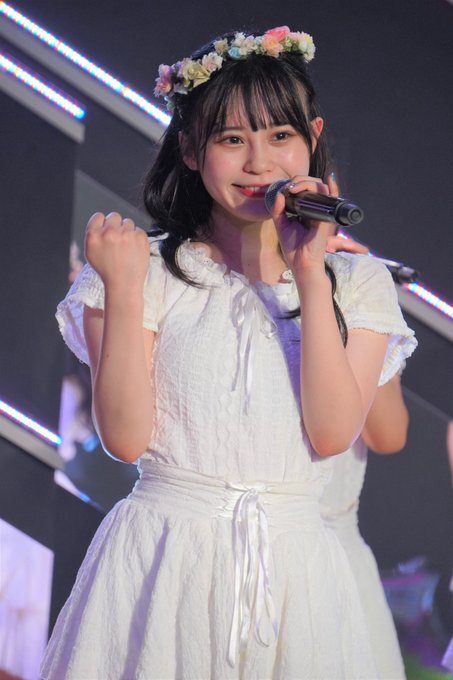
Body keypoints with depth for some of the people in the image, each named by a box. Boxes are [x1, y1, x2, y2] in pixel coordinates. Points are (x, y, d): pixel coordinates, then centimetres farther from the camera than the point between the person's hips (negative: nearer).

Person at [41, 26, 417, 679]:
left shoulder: (356, 281, 5)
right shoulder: (150, 270, 0)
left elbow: (333, 431, -9)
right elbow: (126, 436, -8)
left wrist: (309, 271, -11)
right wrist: (123, 289, -14)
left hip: (294, 569, 2)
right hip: (161, 565, -1)